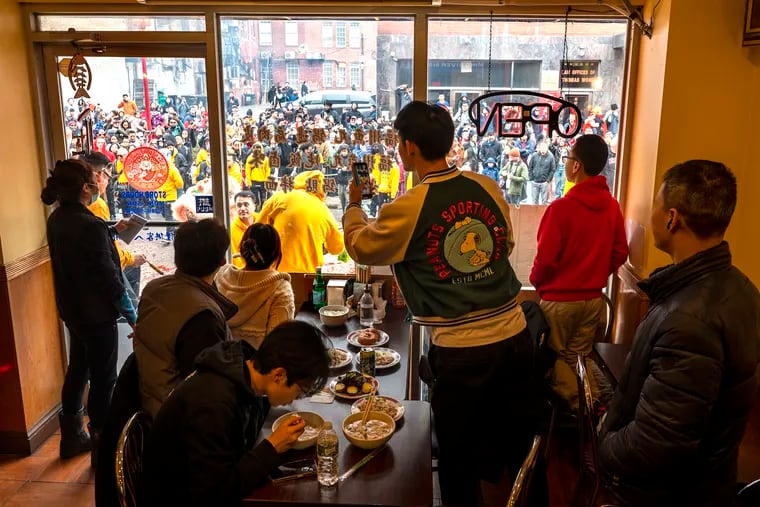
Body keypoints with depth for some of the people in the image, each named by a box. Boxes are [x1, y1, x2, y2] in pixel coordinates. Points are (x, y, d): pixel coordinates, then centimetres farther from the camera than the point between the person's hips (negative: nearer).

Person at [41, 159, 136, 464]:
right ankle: (102, 444, 17)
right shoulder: (90, 225, -24)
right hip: (97, 314, -9)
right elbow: (110, 278, -22)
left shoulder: (57, 220, 2)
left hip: (72, 310, 9)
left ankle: (73, 436, 35)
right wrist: (132, 316, -15)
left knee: (78, 369, 21)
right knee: (102, 379, 5)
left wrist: (110, 231, 21)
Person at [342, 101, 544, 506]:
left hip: (460, 350, -5)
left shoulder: (406, 210, -14)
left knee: (458, 455, 16)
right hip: (514, 334, 5)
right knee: (520, 441, 22)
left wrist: (353, 204, 20)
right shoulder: (487, 187, 0)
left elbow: (360, 248, 4)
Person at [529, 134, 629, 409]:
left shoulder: (561, 207, -21)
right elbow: (620, 253, 5)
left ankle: (574, 405, 16)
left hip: (559, 298, -5)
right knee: (580, 356, 19)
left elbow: (545, 258, -17)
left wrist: (536, 282, 2)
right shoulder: (612, 205, -3)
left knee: (555, 357, 13)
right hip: (593, 298, 6)